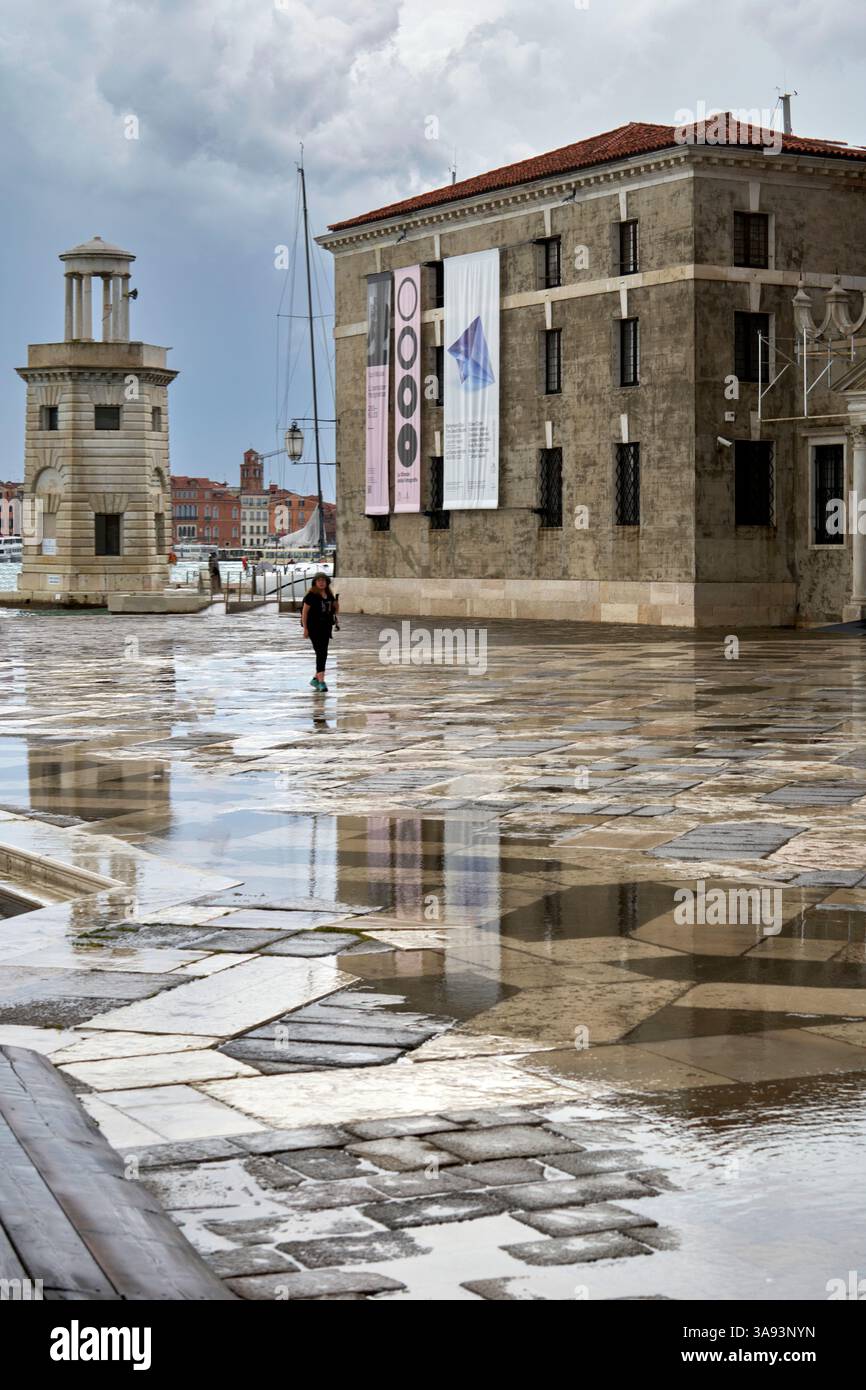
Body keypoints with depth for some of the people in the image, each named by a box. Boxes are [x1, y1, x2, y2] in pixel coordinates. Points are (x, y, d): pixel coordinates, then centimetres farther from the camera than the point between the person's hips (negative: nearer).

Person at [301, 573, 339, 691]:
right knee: (321, 653, -14)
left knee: (323, 654, 11)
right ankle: (321, 681, -17)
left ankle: (316, 679, 25)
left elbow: (336, 611, 18)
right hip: (314, 627, -7)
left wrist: (336, 601, -3)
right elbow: (304, 611, -11)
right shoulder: (311, 595, -10)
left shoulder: (329, 595, 9)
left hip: (326, 627, 7)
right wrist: (305, 628, -15)